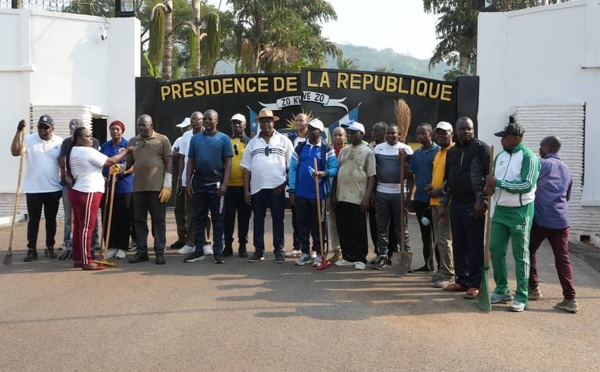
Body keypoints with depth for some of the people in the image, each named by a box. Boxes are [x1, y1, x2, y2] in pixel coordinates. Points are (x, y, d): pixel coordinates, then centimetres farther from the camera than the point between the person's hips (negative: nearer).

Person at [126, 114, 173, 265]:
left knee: (158, 220, 2)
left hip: (157, 187, -4)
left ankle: (160, 252, 8)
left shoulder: (162, 140, 0)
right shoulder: (133, 141, 13)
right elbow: (128, 162, 15)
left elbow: (168, 164, -3)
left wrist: (167, 186, -9)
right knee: (139, 220, 8)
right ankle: (141, 251, 17)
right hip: (139, 187, 4)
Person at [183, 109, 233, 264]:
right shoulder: (195, 138, 8)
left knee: (217, 218, 3)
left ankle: (217, 251, 8)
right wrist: (188, 182, 2)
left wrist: (224, 183, -12)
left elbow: (228, 162, -4)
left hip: (216, 183, -3)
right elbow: (191, 161, 10)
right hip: (198, 183, 3)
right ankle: (199, 250, 14)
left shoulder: (224, 139, -1)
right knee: (199, 217, 8)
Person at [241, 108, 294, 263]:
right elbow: (247, 168, 8)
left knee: (278, 220, 4)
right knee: (258, 220, 8)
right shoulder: (252, 143, 10)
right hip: (257, 187, 2)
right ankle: (258, 250, 16)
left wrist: (285, 183, -8)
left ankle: (279, 250, 12)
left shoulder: (284, 141, 4)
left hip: (277, 188, -2)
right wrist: (246, 189, 3)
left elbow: (292, 166, 2)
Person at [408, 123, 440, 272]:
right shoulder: (416, 153, 11)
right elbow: (411, 174, 15)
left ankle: (441, 266, 6)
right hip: (419, 199, 6)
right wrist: (411, 195, 7)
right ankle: (428, 264, 22)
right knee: (425, 233, 13)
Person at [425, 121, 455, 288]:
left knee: (444, 238, -9)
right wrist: (431, 186, 9)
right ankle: (442, 270, 21)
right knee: (439, 238, 13)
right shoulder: (438, 154, 19)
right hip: (435, 200, 9)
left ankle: (448, 274, -3)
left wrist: (440, 191, -17)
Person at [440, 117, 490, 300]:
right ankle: (462, 281, 21)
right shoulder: (452, 151, 16)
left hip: (473, 205, -7)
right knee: (458, 246, 11)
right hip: (456, 205, 7)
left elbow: (489, 176, -9)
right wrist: (443, 203, 16)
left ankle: (475, 284, 3)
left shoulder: (481, 148, -4)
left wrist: (481, 200, -15)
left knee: (475, 247, -3)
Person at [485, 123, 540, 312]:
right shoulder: (500, 156, 10)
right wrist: (490, 187, -5)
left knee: (521, 255, 2)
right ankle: (502, 290, 22)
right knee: (495, 250, 7)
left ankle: (521, 297, 10)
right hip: (500, 210, 7)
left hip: (520, 212, -6)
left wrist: (499, 183, -18)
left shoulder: (528, 157, -11)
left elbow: (527, 185, -20)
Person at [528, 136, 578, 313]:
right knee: (563, 258, 1)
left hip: (541, 218, -5)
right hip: (561, 220, 5)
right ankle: (570, 299, -6)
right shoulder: (566, 170, 19)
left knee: (529, 251, 14)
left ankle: (533, 288, 18)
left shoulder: (541, 164, -2)